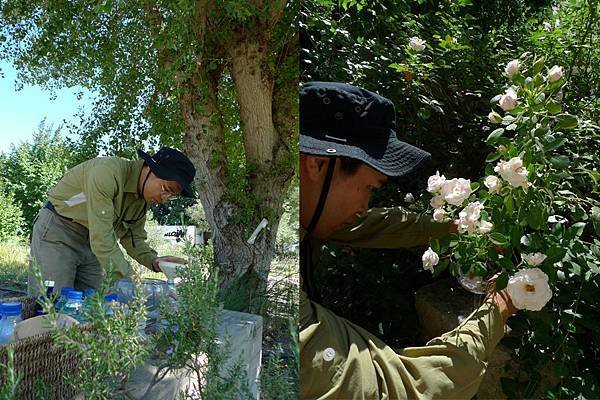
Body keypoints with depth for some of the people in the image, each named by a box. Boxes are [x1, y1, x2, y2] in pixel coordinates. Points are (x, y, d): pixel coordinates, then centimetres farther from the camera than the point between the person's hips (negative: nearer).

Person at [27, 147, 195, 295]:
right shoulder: (107, 172, -29)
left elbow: (134, 237, 5)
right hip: (57, 230, -7)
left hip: (90, 241, 8)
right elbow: (101, 237, -34)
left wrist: (153, 261, -15)